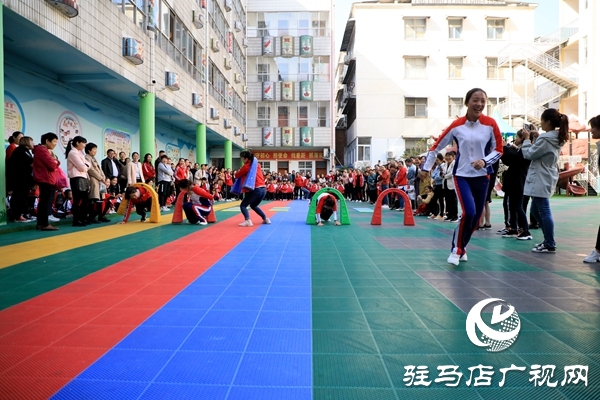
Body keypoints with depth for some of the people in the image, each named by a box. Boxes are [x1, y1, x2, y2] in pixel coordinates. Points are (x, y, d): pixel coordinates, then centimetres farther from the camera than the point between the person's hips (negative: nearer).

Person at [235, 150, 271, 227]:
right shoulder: (257, 165, 15)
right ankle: (266, 219, 25)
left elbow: (237, 176, 4)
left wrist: (239, 171, 25)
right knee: (253, 205, 27)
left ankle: (248, 221, -21)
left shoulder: (246, 166, -5)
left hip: (255, 190, -8)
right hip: (263, 189, 8)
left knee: (243, 205, -1)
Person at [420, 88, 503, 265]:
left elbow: (498, 150, 2)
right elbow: (437, 146, 3)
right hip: (462, 175, -2)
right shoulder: (456, 125, -6)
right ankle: (456, 250, 0)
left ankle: (461, 247, 29)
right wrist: (426, 167, 4)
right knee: (469, 212, -19)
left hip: (482, 177, 3)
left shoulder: (490, 124, -4)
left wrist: (485, 161, -17)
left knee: (476, 217, 7)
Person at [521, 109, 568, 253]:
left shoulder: (545, 139, -18)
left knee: (544, 212, -4)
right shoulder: (556, 138, 12)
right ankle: (548, 240, 24)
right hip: (545, 179, 10)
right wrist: (535, 136, 13)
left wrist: (527, 138, 0)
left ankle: (550, 245, 2)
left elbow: (529, 154, -12)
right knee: (536, 211, 17)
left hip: (541, 180, -10)